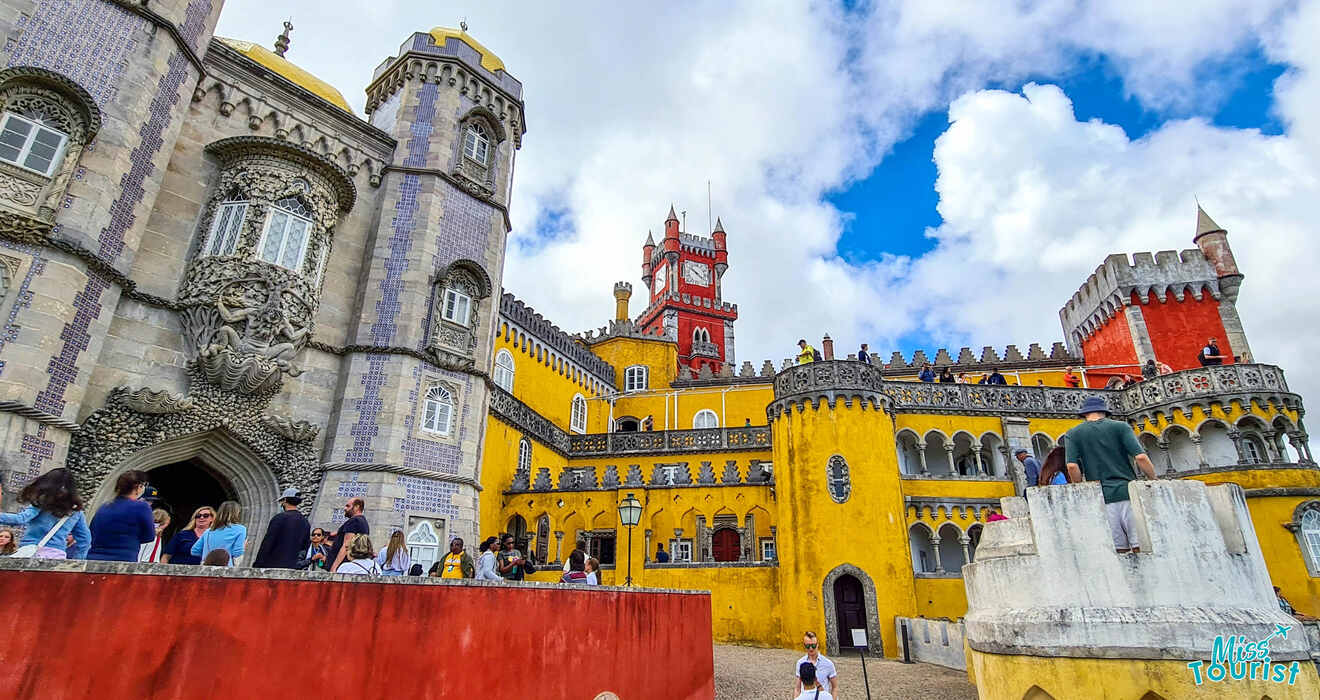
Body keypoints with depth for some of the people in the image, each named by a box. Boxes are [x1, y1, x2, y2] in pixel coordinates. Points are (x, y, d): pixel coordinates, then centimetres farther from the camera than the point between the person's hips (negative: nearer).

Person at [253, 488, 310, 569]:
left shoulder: (280, 518, -9)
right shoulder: (306, 523, 9)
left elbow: (267, 543, -9)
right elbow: (305, 547, 11)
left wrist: (257, 564, -3)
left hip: (273, 565, -5)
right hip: (293, 567, 5)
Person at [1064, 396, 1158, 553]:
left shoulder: (1073, 434, 6)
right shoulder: (1120, 426, 6)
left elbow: (1072, 466, -7)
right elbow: (1140, 457, -6)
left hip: (1101, 497, 1)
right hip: (1127, 492, 0)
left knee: (1120, 550, 4)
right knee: (1141, 547, 2)